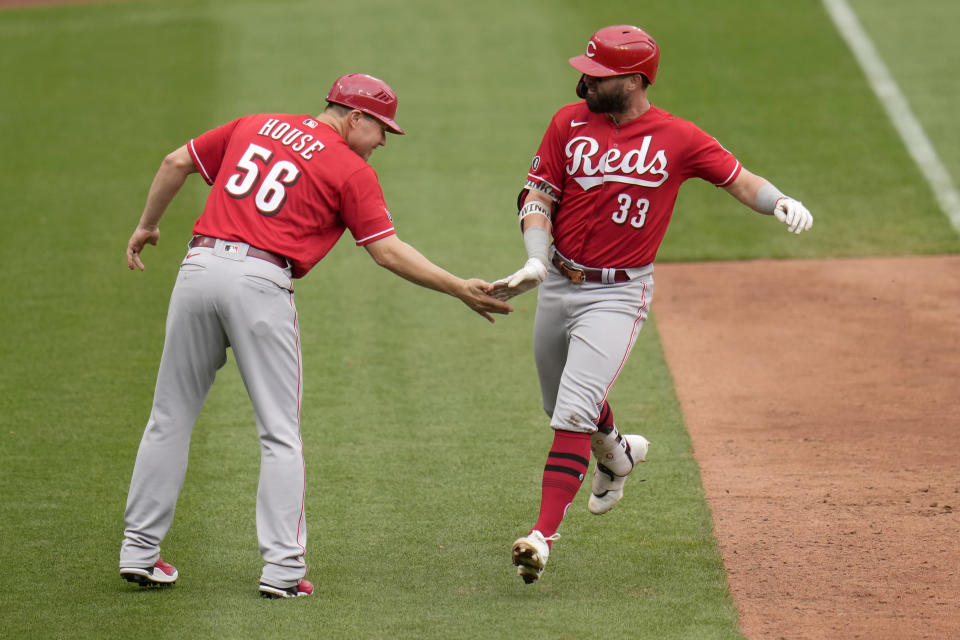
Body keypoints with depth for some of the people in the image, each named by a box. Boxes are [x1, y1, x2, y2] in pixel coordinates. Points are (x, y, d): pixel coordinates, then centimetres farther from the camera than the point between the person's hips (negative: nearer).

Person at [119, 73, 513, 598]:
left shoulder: (255, 126, 20)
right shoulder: (351, 170, 4)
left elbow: (176, 163, 21)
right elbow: (387, 250, -2)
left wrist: (147, 226, 33)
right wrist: (460, 289, 2)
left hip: (200, 265, 5)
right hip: (260, 283, -5)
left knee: (172, 416, 14)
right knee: (280, 432, 3)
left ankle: (139, 550, 16)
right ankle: (283, 568, -3)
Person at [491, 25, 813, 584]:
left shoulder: (678, 139, -8)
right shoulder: (570, 123, 0)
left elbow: (738, 178, -2)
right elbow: (538, 195, 0)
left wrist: (780, 201, -23)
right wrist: (537, 260, -16)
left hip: (618, 293, -5)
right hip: (558, 283, 5)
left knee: (574, 412, -18)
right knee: (562, 405, 21)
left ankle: (544, 535, -21)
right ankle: (616, 454, 54)